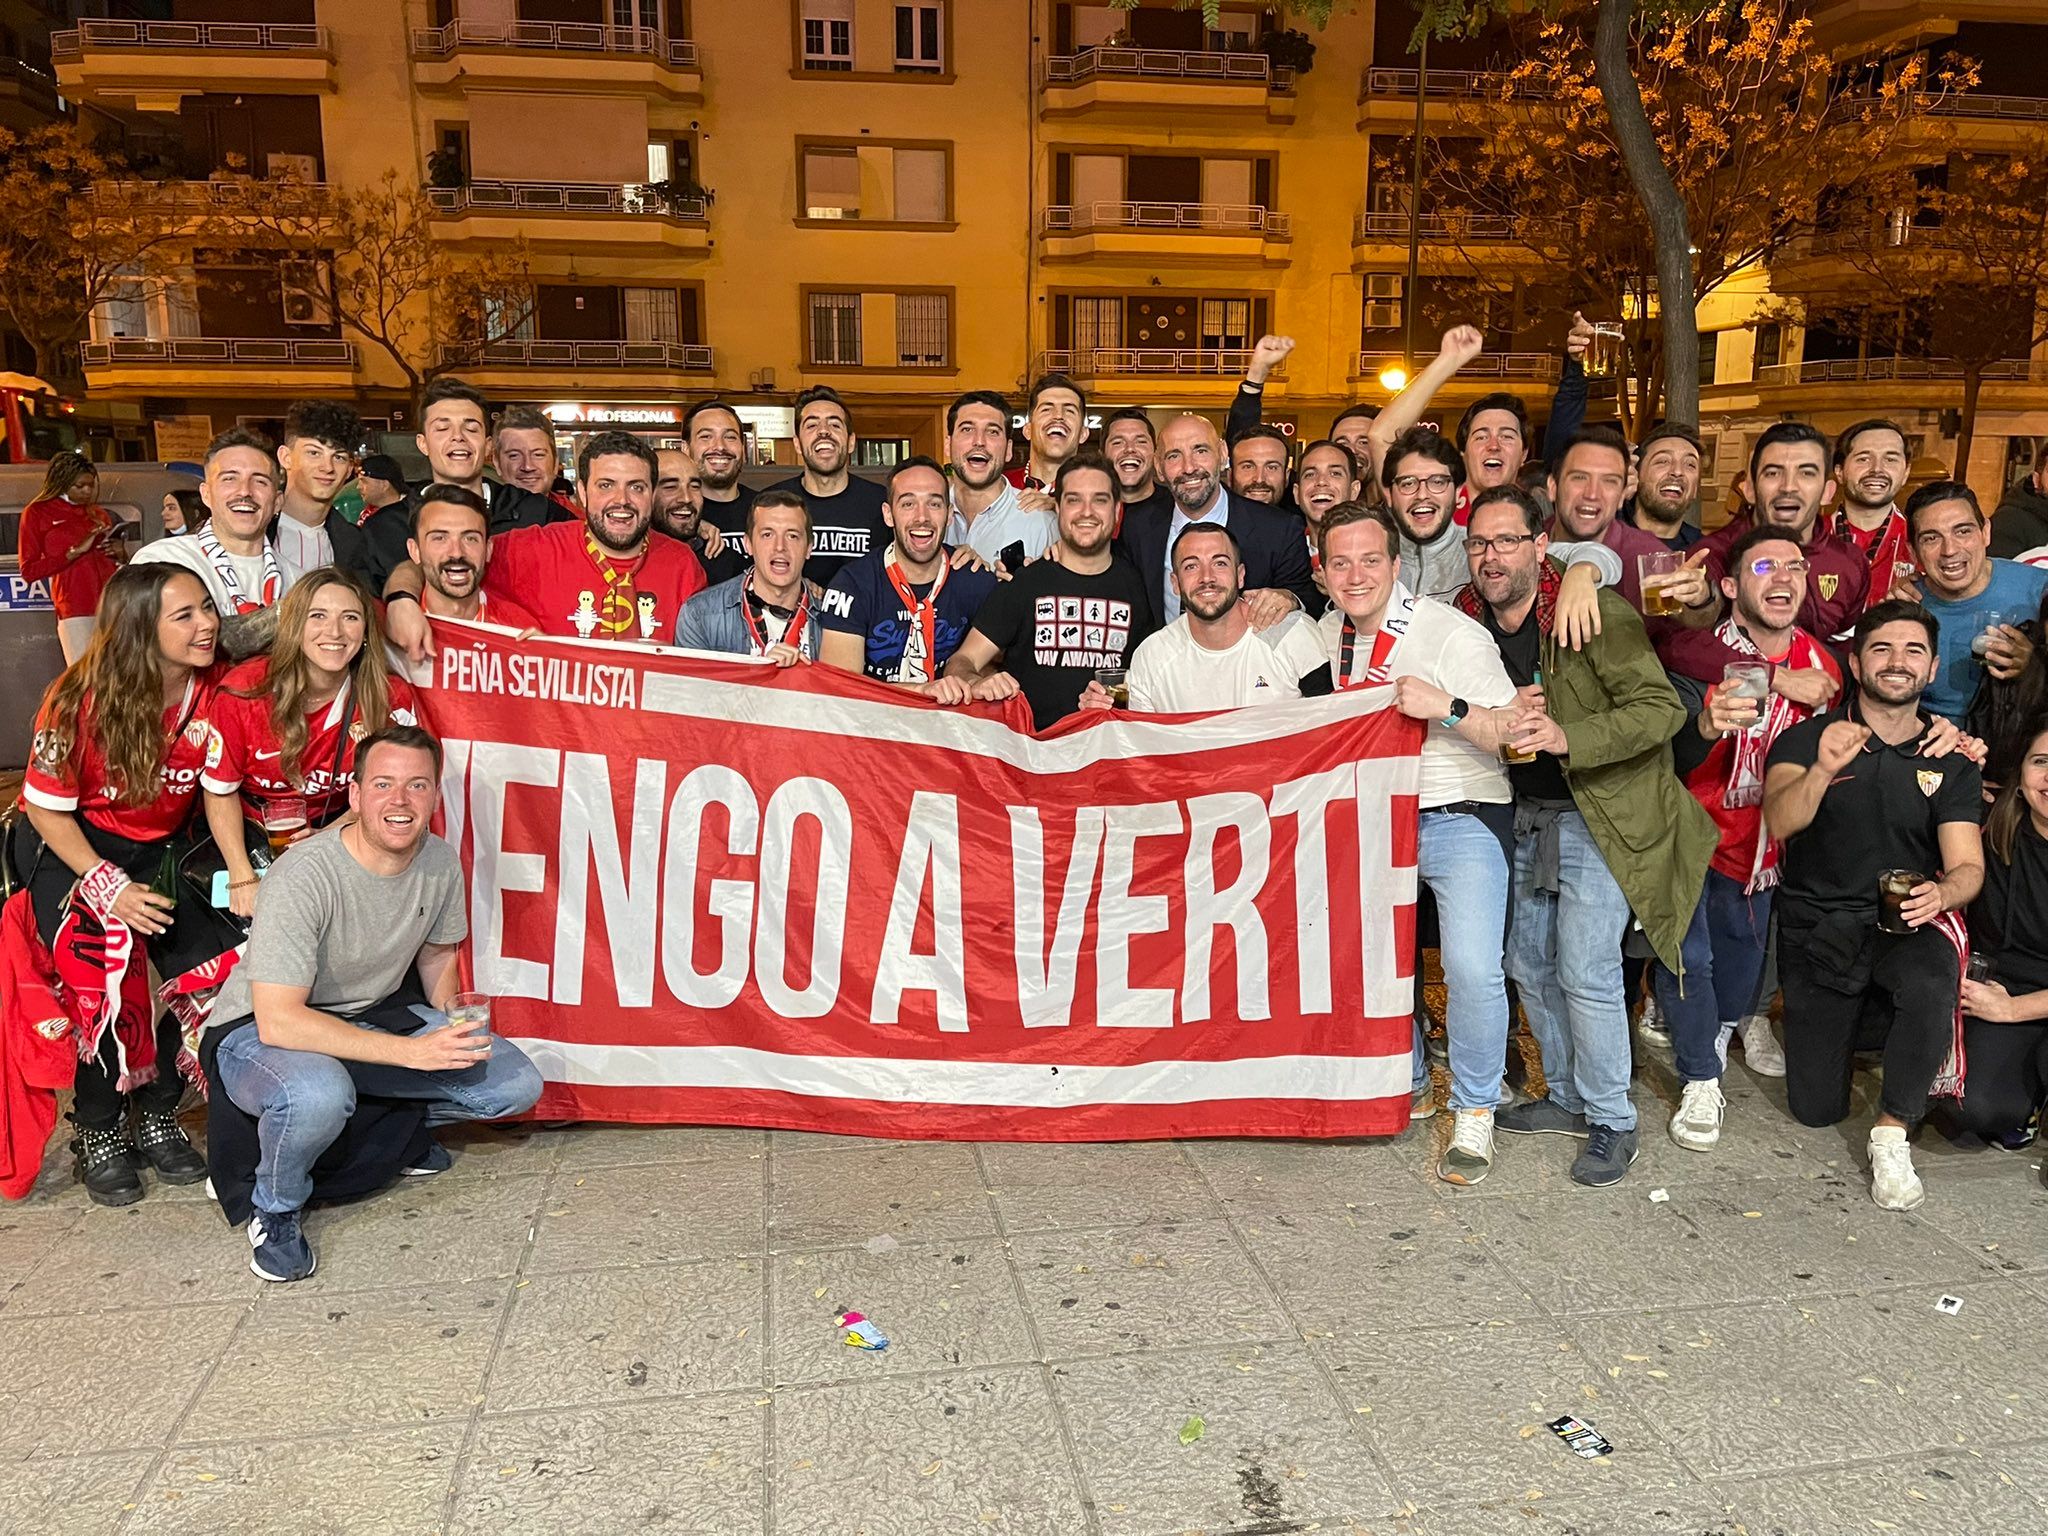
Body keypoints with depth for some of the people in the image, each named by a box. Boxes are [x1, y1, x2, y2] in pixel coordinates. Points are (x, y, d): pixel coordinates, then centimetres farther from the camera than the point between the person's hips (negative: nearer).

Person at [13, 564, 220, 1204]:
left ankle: (159, 1114, 2)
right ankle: (99, 1131, -1)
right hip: (66, 846, -3)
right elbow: (46, 808, -12)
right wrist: (107, 886, -22)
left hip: (158, 851, 3)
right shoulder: (82, 700, -20)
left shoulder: (214, 693, -12)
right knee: (104, 972, -24)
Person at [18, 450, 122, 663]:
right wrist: (75, 551, -10)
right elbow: (29, 571, 0)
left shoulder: (98, 513, 20)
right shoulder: (37, 513, 7)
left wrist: (118, 551, 7)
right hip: (75, 611, -4)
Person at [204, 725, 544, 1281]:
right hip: (257, 1032, -6)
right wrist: (412, 1051, -35)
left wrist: (451, 1036, -2)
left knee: (517, 1085, -8)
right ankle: (277, 1211, -7)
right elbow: (278, 1020, -32)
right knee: (319, 1094, -41)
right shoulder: (304, 875, -28)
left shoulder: (440, 862, -9)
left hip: (373, 1015, 6)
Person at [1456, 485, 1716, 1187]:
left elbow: (1661, 708, -23)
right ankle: (1568, 1097, 32)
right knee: (1528, 964, 13)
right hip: (1529, 814, 7)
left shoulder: (1598, 614, -17)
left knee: (1585, 972, -9)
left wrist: (1565, 735, -35)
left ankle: (1612, 1122, 10)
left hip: (1602, 817, -7)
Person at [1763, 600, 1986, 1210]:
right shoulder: (1808, 738, -2)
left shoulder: (1952, 761, 4)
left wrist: (1942, 894, -27)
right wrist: (1823, 770, -40)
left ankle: (1892, 1135, -15)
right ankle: (1852, 1019, 36)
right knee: (1816, 1109, 2)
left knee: (1931, 989, -37)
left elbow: (1967, 867, -3)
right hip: (1819, 929, 0)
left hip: (1907, 924, 0)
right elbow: (1780, 823, -20)